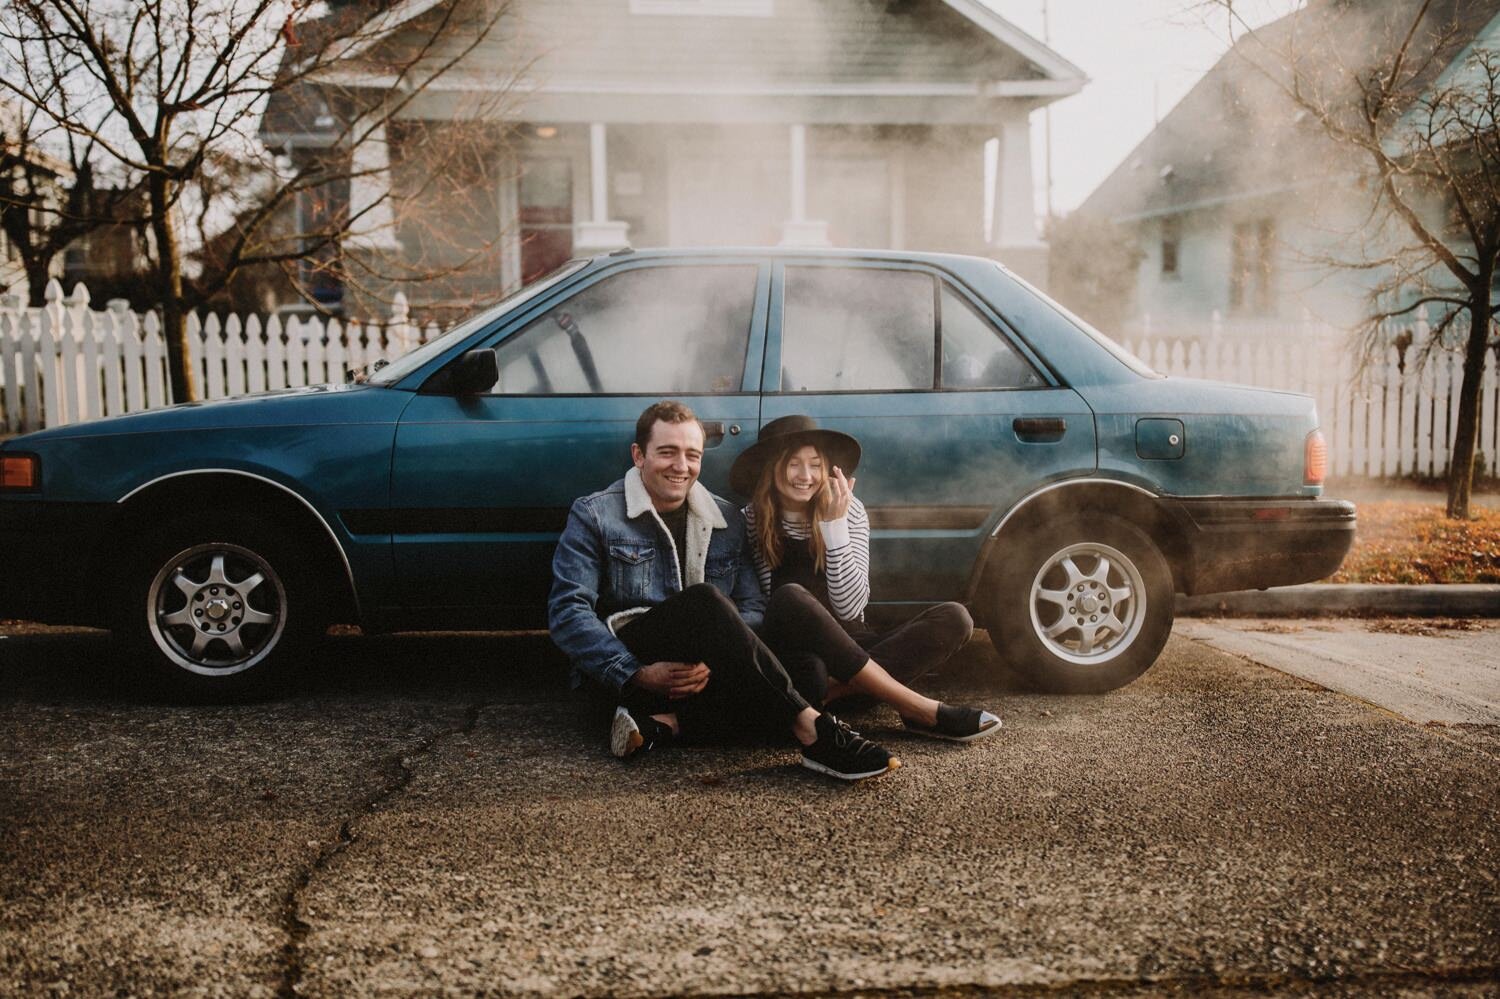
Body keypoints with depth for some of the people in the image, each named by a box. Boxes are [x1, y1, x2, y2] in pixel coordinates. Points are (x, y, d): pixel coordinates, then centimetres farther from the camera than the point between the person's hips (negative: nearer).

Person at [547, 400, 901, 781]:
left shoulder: (726, 520, 13)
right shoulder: (594, 516, 2)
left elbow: (753, 607, 6)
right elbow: (568, 610, -7)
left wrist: (718, 659, -16)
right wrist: (637, 674, -20)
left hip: (707, 673, 4)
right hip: (630, 663, -4)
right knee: (705, 600, -34)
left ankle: (664, 724, -30)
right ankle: (812, 732, -36)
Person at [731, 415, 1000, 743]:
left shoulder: (849, 511, 1)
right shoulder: (751, 522, -2)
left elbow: (849, 607, -8)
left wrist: (835, 526, -17)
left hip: (848, 651, 3)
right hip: (793, 662, -2)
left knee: (954, 618, -17)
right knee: (791, 597, -34)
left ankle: (836, 692, -32)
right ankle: (920, 710, -31)